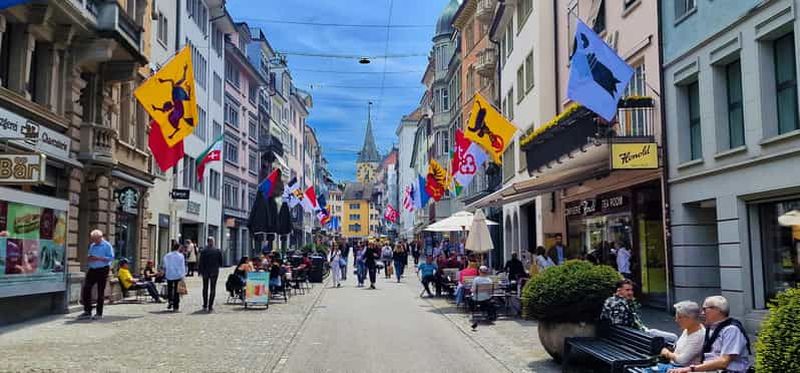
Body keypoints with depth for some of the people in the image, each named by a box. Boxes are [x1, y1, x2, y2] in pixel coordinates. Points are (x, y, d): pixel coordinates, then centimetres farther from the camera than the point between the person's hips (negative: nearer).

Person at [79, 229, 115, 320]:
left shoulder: (107, 245, -4)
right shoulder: (92, 245, 15)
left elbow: (111, 258, -11)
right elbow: (90, 256, 23)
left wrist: (98, 258, -19)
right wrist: (89, 258, -1)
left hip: (102, 270, -6)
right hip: (92, 269, 6)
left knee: (100, 292, 0)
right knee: (86, 289, -2)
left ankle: (99, 313, 9)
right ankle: (87, 311, 9)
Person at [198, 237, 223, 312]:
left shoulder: (203, 251, -8)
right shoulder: (218, 251, -4)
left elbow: (200, 262, -7)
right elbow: (221, 262, 2)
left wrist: (200, 271, 2)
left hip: (205, 272, 0)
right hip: (214, 272, 0)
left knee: (205, 288, 15)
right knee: (212, 289, 3)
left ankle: (205, 306, 21)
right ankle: (210, 307, -2)